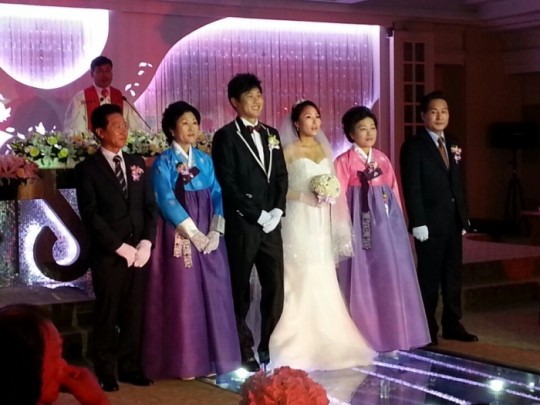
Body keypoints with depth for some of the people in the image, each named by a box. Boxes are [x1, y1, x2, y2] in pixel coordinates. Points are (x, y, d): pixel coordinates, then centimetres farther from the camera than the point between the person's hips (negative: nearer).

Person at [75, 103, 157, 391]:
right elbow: (90, 215, -10)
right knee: (107, 314, 4)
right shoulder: (88, 169, -3)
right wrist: (120, 247, -14)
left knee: (134, 313, 7)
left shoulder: (137, 163, 13)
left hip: (138, 252, 4)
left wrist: (146, 243, -5)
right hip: (107, 255, -4)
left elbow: (150, 206, 9)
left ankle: (130, 367, 17)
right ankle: (105, 371, 14)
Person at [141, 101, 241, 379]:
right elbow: (167, 202, -13)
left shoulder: (205, 160, 12)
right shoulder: (163, 163, -3)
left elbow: (217, 196, 8)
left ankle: (211, 357, 15)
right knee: (183, 295, -3)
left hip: (209, 236, 5)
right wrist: (193, 233, -18)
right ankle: (184, 362, 5)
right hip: (179, 237, -5)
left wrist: (216, 231, -7)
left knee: (212, 294, 5)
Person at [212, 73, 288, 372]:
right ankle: (245, 351, 13)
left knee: (275, 287, 4)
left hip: (271, 223, 5)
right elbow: (228, 183, -10)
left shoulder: (271, 134, 16)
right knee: (240, 291, 3)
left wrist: (277, 210, -2)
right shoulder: (226, 136, -3)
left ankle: (267, 346, 17)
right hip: (242, 225, -5)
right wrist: (257, 214, -12)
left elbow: (281, 177, 14)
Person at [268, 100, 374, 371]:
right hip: (299, 221, -6)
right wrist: (303, 197, -17)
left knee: (323, 282, 6)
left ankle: (325, 343, 14)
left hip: (321, 224, 6)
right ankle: (297, 346, -1)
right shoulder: (289, 151, -3)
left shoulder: (323, 149, 14)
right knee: (300, 281, -8)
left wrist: (329, 194, 2)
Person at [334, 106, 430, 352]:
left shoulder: (382, 159, 12)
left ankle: (391, 333, 16)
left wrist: (398, 221, 9)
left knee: (391, 275, 6)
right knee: (363, 278, -1)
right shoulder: (344, 161, -3)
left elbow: (394, 190, 14)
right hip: (360, 223, -5)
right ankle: (364, 337, 8)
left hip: (386, 223, 5)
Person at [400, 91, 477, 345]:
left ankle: (452, 325, 21)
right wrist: (418, 223, -17)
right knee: (429, 276, 3)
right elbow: (411, 189, -12)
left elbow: (457, 183, 14)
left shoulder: (452, 145, 12)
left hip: (453, 221, 6)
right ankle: (427, 328, 13)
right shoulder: (413, 146, -7)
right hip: (430, 223, -6)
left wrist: (464, 216, 9)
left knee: (453, 275, 11)